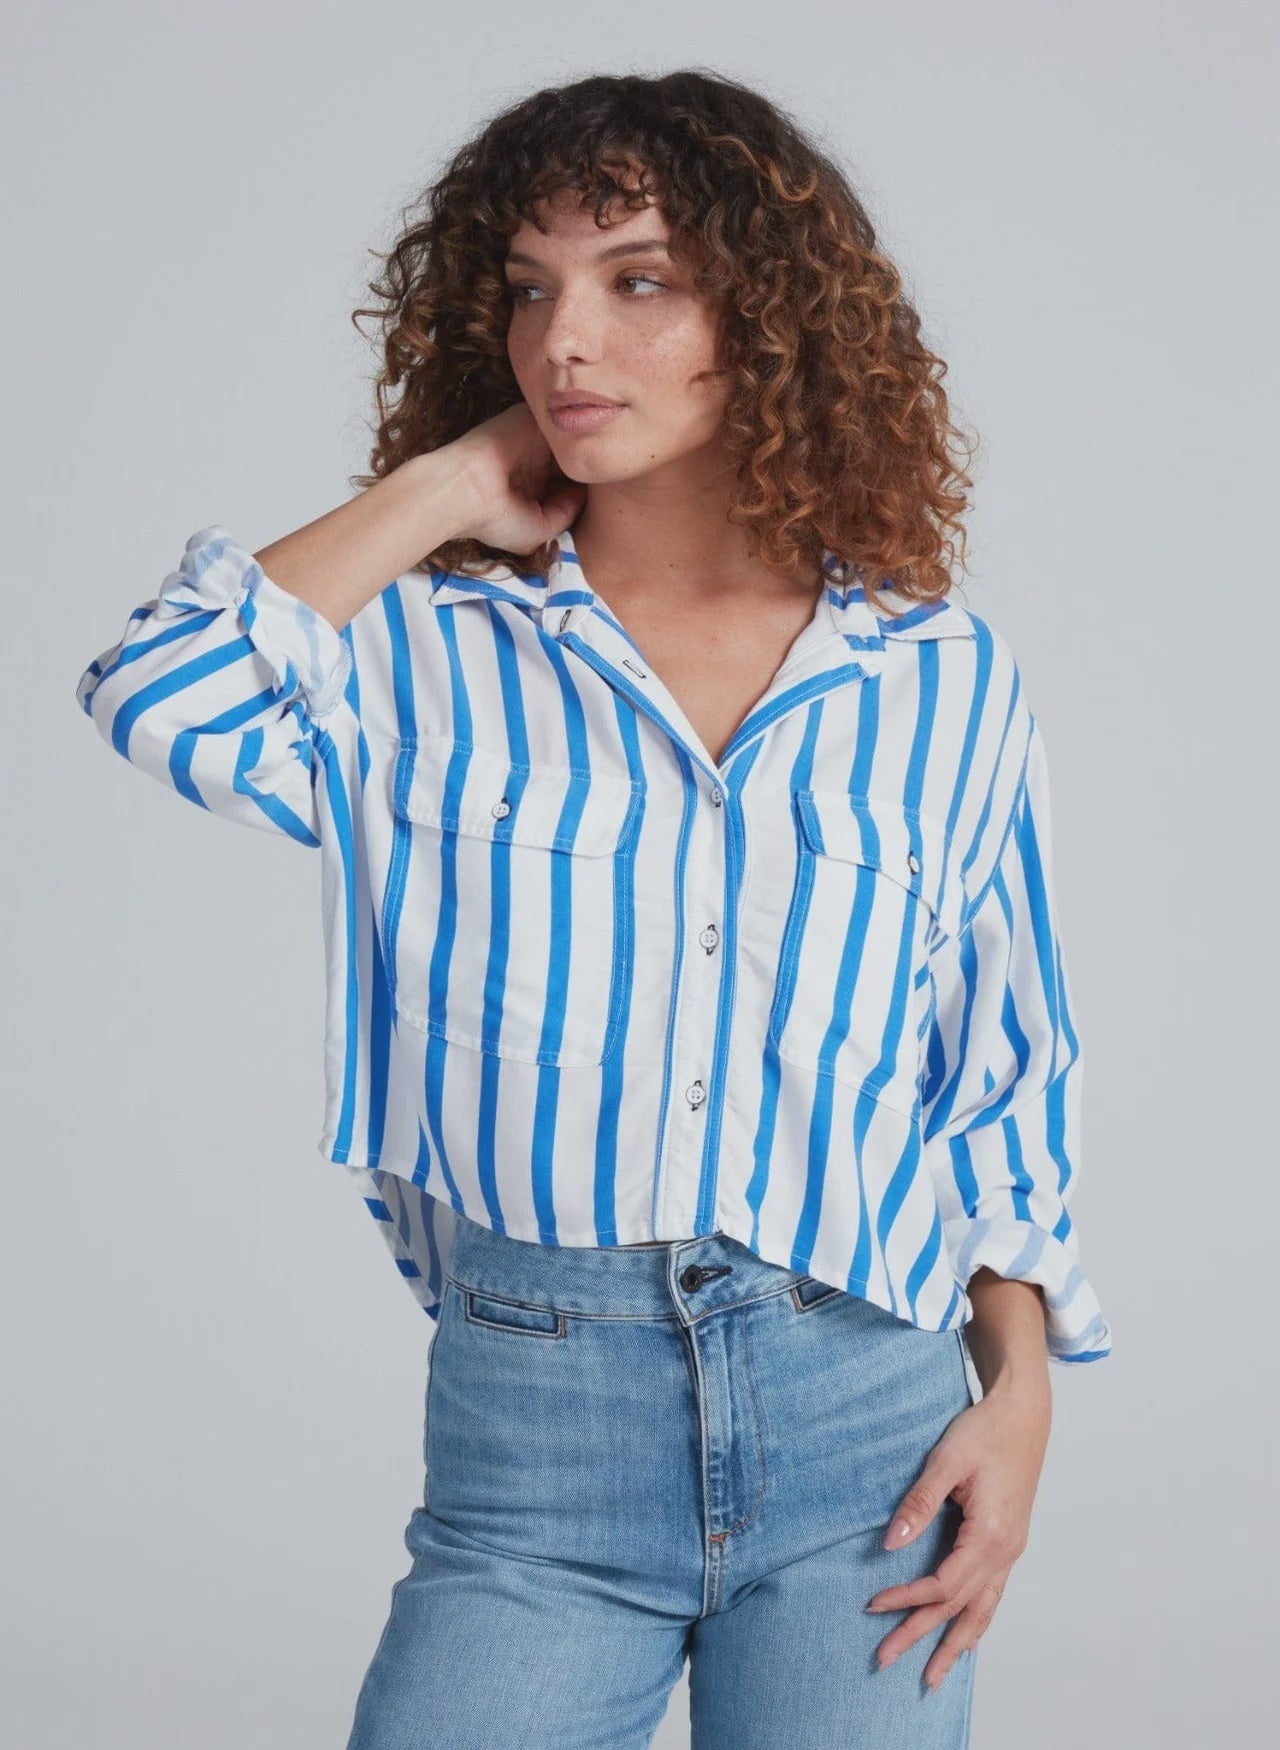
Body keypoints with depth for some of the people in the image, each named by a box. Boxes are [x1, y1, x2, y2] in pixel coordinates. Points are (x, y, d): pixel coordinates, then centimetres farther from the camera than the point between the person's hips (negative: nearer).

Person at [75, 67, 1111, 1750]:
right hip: (529, 1438, 0)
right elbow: (168, 697, -17)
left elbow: (1011, 1077, 12)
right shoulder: (439, 660, 4)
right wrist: (445, 492, -4)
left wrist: (1021, 1392, 1)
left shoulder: (946, 684, 6)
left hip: (867, 1430, 1)